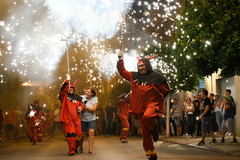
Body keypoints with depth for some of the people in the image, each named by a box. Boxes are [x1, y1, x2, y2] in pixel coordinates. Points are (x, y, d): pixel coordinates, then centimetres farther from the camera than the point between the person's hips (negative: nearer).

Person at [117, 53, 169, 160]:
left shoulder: (156, 76, -3)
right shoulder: (134, 76, 8)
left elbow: (166, 90, 4)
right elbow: (122, 72, 16)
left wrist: (156, 97, 4)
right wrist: (120, 60, 5)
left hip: (153, 103, -5)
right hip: (140, 106, 5)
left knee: (147, 116, -39)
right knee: (145, 132, 6)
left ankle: (154, 130, -8)